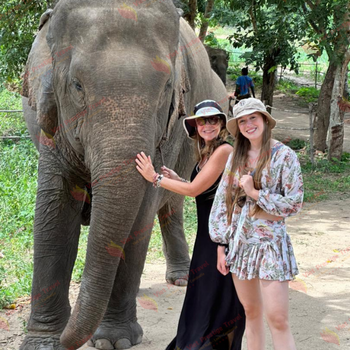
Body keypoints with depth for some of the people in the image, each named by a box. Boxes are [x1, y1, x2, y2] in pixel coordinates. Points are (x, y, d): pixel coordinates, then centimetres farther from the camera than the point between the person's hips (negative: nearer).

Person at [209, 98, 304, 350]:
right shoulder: (236, 157, 8)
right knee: (251, 312, 12)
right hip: (239, 242, 5)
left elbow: (294, 203, -10)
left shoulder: (284, 155, -6)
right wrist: (221, 245, 5)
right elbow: (222, 200, 9)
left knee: (277, 319, -9)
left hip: (269, 242, -5)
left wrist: (255, 193, -14)